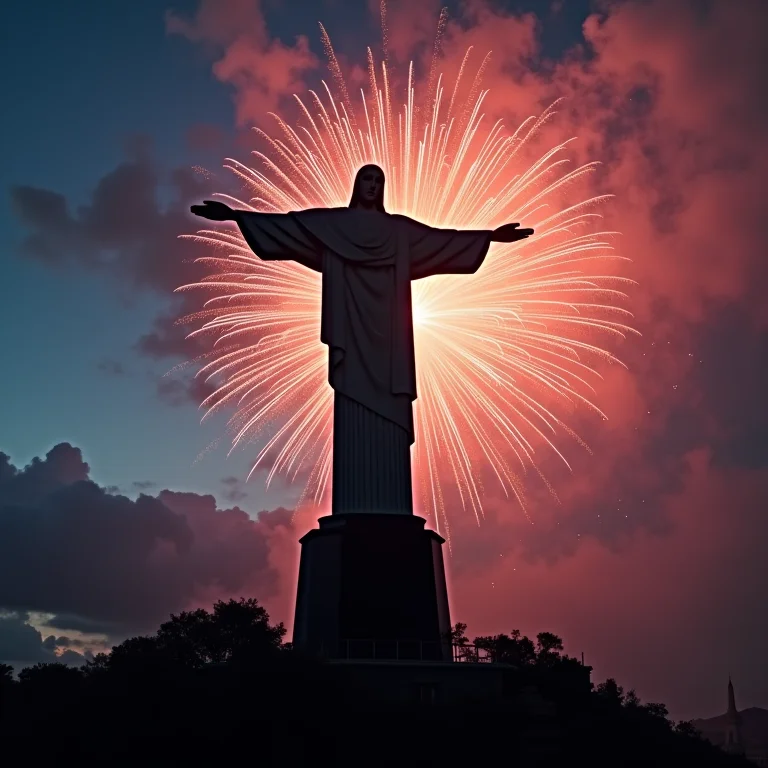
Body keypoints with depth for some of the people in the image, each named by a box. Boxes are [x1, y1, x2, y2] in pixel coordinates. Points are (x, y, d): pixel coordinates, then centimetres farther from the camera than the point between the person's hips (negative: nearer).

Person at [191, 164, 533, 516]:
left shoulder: (400, 229, 20)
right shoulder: (330, 223, 14)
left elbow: (447, 237, 20)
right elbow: (283, 223, 6)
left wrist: (491, 235, 17)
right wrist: (235, 215, -4)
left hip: (386, 335, 2)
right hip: (352, 333, -2)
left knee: (388, 420, -6)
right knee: (353, 422, -10)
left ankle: (389, 514, -8)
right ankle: (354, 514, -12)